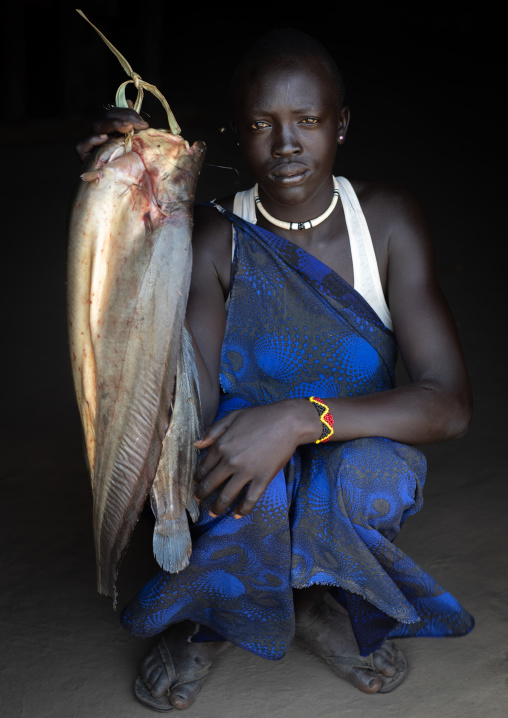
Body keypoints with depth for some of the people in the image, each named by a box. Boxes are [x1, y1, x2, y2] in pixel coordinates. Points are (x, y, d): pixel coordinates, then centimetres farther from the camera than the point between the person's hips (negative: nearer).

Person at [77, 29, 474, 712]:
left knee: (373, 470, -33)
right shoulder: (216, 237, -14)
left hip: (349, 476, 1)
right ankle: (209, 611, -2)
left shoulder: (388, 219, -13)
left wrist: (301, 419, -36)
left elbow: (451, 404, -20)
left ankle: (314, 596, 0)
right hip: (252, 496, 0)